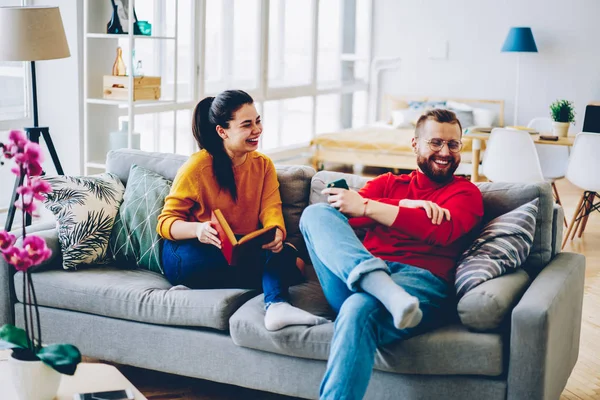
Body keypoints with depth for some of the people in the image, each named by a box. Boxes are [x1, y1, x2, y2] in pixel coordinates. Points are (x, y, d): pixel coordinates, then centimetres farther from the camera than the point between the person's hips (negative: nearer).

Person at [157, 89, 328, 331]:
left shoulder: (263, 165, 7)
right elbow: (166, 222, -10)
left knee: (284, 253, -25)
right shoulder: (197, 167, -9)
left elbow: (271, 211, -7)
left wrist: (276, 233, -32)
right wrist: (198, 229, -33)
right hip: (190, 255, -6)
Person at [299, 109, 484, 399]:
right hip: (353, 281, 4)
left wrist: (366, 207, -10)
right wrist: (406, 205, -7)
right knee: (316, 213, -18)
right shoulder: (388, 183, 27)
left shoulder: (465, 192, 17)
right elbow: (347, 214, 7)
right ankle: (386, 292, -42)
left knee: (360, 308, -37)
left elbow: (443, 230, -6)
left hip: (421, 280, -4)